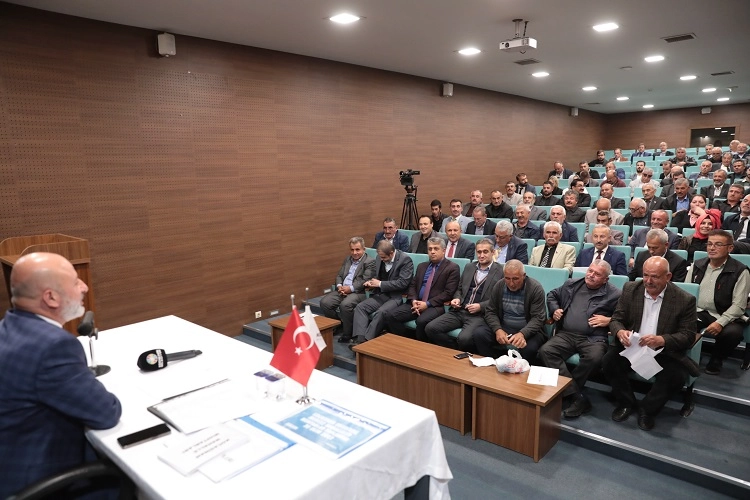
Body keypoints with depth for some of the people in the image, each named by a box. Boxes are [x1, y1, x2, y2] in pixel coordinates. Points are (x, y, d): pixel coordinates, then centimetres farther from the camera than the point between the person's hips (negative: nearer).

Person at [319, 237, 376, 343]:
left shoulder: (370, 262, -2)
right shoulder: (347, 259, 21)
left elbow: (365, 281, -12)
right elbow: (339, 275, 18)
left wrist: (350, 288, -21)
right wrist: (339, 286, -5)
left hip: (358, 292, -7)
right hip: (342, 290, 7)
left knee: (345, 305, -35)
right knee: (324, 302, -16)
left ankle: (347, 334, -14)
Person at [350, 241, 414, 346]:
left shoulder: (405, 259, -11)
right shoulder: (379, 258, 9)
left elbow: (403, 282, -18)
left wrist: (380, 284, -15)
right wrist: (371, 282, -1)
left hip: (396, 297, -6)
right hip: (380, 294, 7)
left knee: (381, 312, -33)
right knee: (360, 307, -16)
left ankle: (366, 340, -26)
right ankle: (359, 338, -26)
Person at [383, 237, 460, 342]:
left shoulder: (452, 268, 1)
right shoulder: (422, 266, 21)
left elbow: (448, 293, -8)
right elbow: (412, 285, 17)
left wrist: (428, 304, -14)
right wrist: (413, 300, -5)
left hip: (435, 306, -6)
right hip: (416, 303, 6)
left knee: (421, 321, -37)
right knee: (389, 315, -15)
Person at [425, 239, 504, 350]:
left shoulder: (500, 271, 0)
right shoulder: (469, 267, 18)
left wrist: (480, 306, -15)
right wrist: (457, 299, 3)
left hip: (480, 315, -6)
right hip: (459, 311, 6)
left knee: (464, 338, -34)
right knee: (430, 328, -13)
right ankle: (455, 350, 4)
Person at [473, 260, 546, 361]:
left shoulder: (536, 288, -12)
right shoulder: (499, 286, -1)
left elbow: (538, 318, -15)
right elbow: (490, 312, 3)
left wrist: (522, 334, -33)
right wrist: (498, 330, -18)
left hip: (527, 331, -3)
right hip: (503, 329, 4)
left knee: (529, 348, -35)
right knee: (479, 333, -21)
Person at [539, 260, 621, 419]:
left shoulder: (613, 294, 4)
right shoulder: (571, 285, 16)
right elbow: (552, 295, 30)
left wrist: (609, 320, -9)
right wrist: (554, 309, 14)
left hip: (593, 338, -3)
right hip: (566, 334, 3)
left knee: (594, 358, -37)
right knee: (545, 351, -25)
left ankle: (565, 391, -11)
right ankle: (577, 397, -25)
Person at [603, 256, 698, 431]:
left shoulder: (685, 300, -8)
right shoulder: (630, 289, -1)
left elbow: (688, 336, -9)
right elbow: (616, 319, 1)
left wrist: (662, 340, -30)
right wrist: (620, 331, -25)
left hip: (665, 353, -1)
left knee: (676, 375, -29)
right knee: (608, 361, -24)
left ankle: (647, 408, 0)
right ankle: (626, 402, 5)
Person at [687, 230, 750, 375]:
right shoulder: (697, 265, 9)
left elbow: (738, 305, -10)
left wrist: (720, 323, -24)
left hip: (724, 316, -2)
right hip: (697, 313, 3)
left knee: (732, 332, -34)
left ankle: (716, 359, -1)